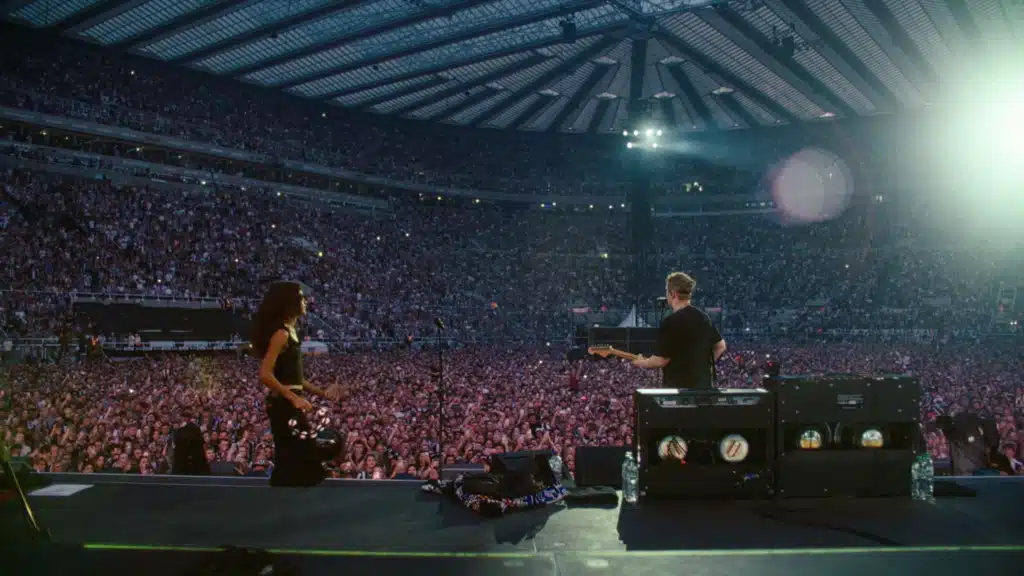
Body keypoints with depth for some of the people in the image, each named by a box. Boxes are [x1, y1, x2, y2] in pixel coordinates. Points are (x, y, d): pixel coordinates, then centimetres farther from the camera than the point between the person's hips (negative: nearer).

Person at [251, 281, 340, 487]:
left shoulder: (290, 331, 14)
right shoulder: (282, 333, -15)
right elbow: (265, 375, -22)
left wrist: (322, 393, 18)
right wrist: (294, 398, -22)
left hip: (290, 404, 10)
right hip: (284, 405, -10)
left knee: (301, 458, 14)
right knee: (292, 460, -5)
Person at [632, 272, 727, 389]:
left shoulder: (670, 322, -16)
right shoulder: (703, 316, 8)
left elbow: (662, 360, -14)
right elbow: (721, 346, 15)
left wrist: (641, 363, 3)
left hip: (677, 385, -7)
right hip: (703, 384, 7)